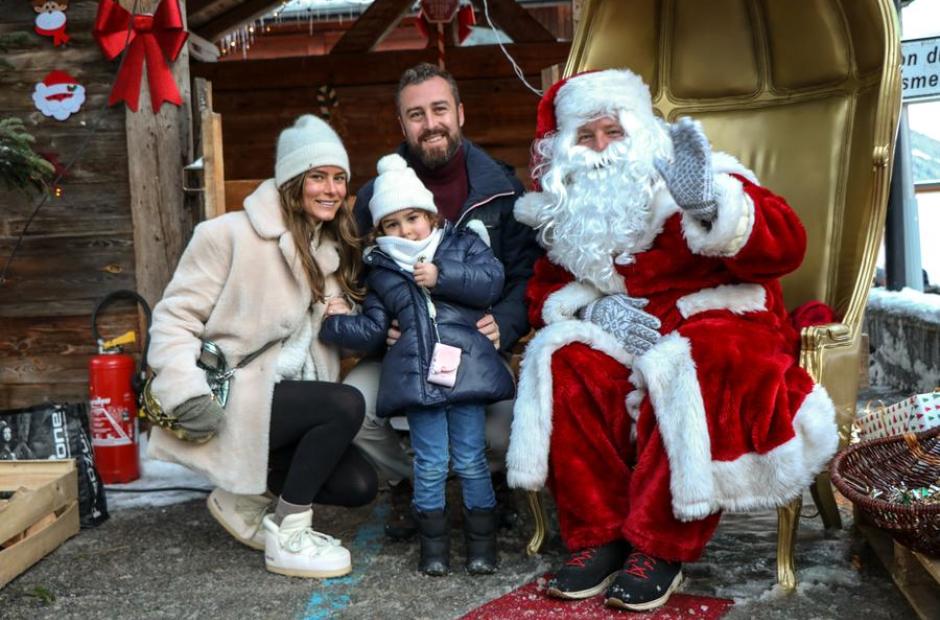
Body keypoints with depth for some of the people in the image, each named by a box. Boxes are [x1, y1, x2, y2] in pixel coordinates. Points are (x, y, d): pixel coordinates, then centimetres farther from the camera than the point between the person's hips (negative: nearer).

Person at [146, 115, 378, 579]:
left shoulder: (334, 249, 12)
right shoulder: (231, 234, -11)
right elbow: (175, 316, -11)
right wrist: (187, 392, -24)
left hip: (291, 400, 8)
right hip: (232, 401, -7)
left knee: (358, 486, -9)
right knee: (347, 405, -28)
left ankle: (244, 494, 12)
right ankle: (287, 537, -12)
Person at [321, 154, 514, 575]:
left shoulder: (463, 243, 11)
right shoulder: (381, 272, 16)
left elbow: (491, 280, -5)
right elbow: (371, 330, 14)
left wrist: (442, 277, -10)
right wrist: (332, 323, 2)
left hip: (465, 369, -1)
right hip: (416, 377, 2)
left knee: (470, 461, 4)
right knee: (430, 464, 4)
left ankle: (482, 542, 19)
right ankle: (433, 544, 18)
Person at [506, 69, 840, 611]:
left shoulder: (695, 185, -5)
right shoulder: (568, 213, 9)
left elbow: (786, 244, -17)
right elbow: (547, 290, 12)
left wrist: (709, 207, -36)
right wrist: (596, 307, -11)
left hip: (715, 328, -3)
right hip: (625, 339, 4)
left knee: (699, 367, -36)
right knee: (568, 363, -25)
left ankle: (662, 548, -23)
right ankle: (597, 536, -16)